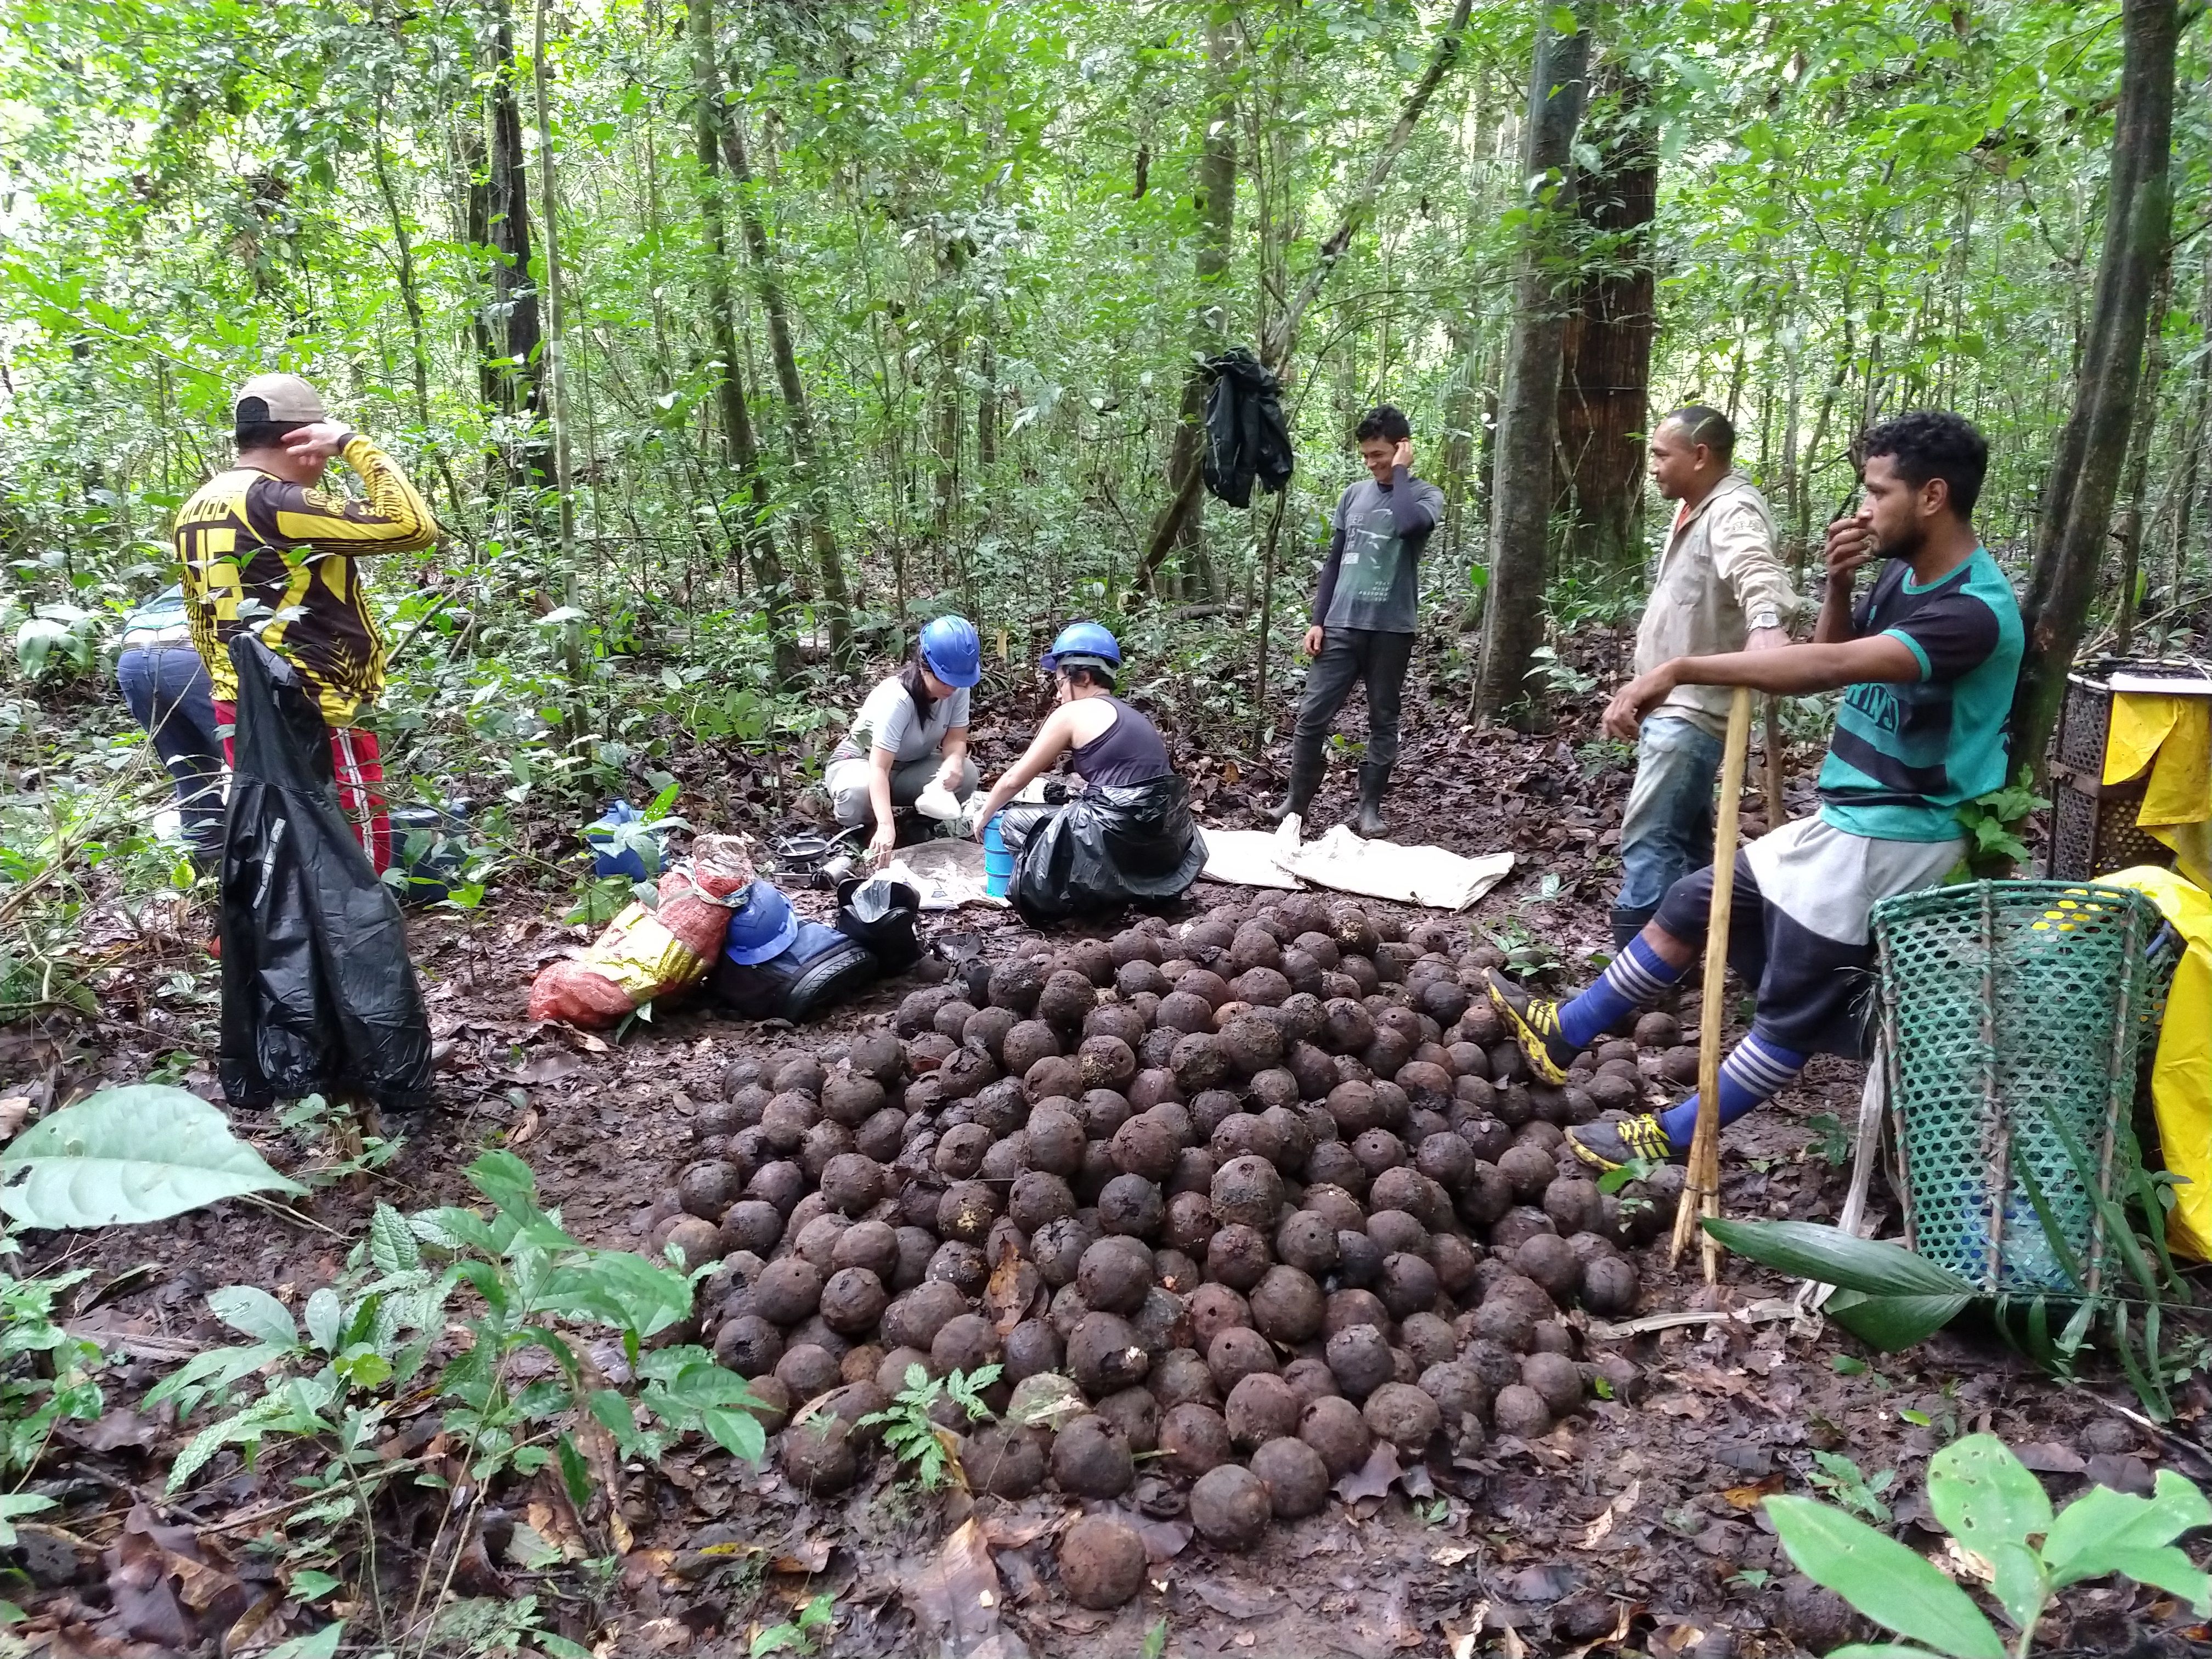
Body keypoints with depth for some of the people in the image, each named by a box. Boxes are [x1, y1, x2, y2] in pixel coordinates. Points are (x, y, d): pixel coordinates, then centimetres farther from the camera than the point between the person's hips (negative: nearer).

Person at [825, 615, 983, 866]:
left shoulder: (958, 688, -18)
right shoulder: (896, 698, -36)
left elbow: (956, 739, -12)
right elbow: (879, 768, -41)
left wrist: (953, 762, -39)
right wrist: (886, 825, -55)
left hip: (910, 766, 5)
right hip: (861, 762, -5)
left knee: (965, 775, -25)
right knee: (859, 793, -42)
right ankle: (856, 832, -4)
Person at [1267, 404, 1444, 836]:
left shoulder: (1426, 495, -1)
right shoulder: (1353, 496, 11)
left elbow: (1407, 523, -26)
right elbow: (1334, 561, 14)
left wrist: (1401, 471, -12)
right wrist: (1317, 620, 6)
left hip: (1391, 629, -3)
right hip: (1342, 625, 3)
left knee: (1383, 720, 6)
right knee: (1312, 715, -1)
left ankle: (1370, 806, 15)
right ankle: (1297, 800, 11)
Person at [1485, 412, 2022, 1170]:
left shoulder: (1974, 610, -25)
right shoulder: (1902, 574, 5)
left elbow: (1829, 668, -39)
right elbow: (1836, 665, 11)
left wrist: (1681, 670, -42)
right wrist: (1838, 584, -7)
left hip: (1887, 843, -9)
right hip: (1843, 823, 10)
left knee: (1793, 1010, 4)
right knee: (1691, 905, 13)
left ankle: (1670, 1139, 15)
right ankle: (1564, 1035, 23)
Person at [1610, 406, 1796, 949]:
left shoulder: (1733, 511, -20)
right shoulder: (1695, 508, 13)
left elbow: (1754, 567, -41)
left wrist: (1766, 623, -62)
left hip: (1694, 709, -11)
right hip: (1674, 703, 11)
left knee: (1647, 840, -13)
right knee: (1685, 833, 18)